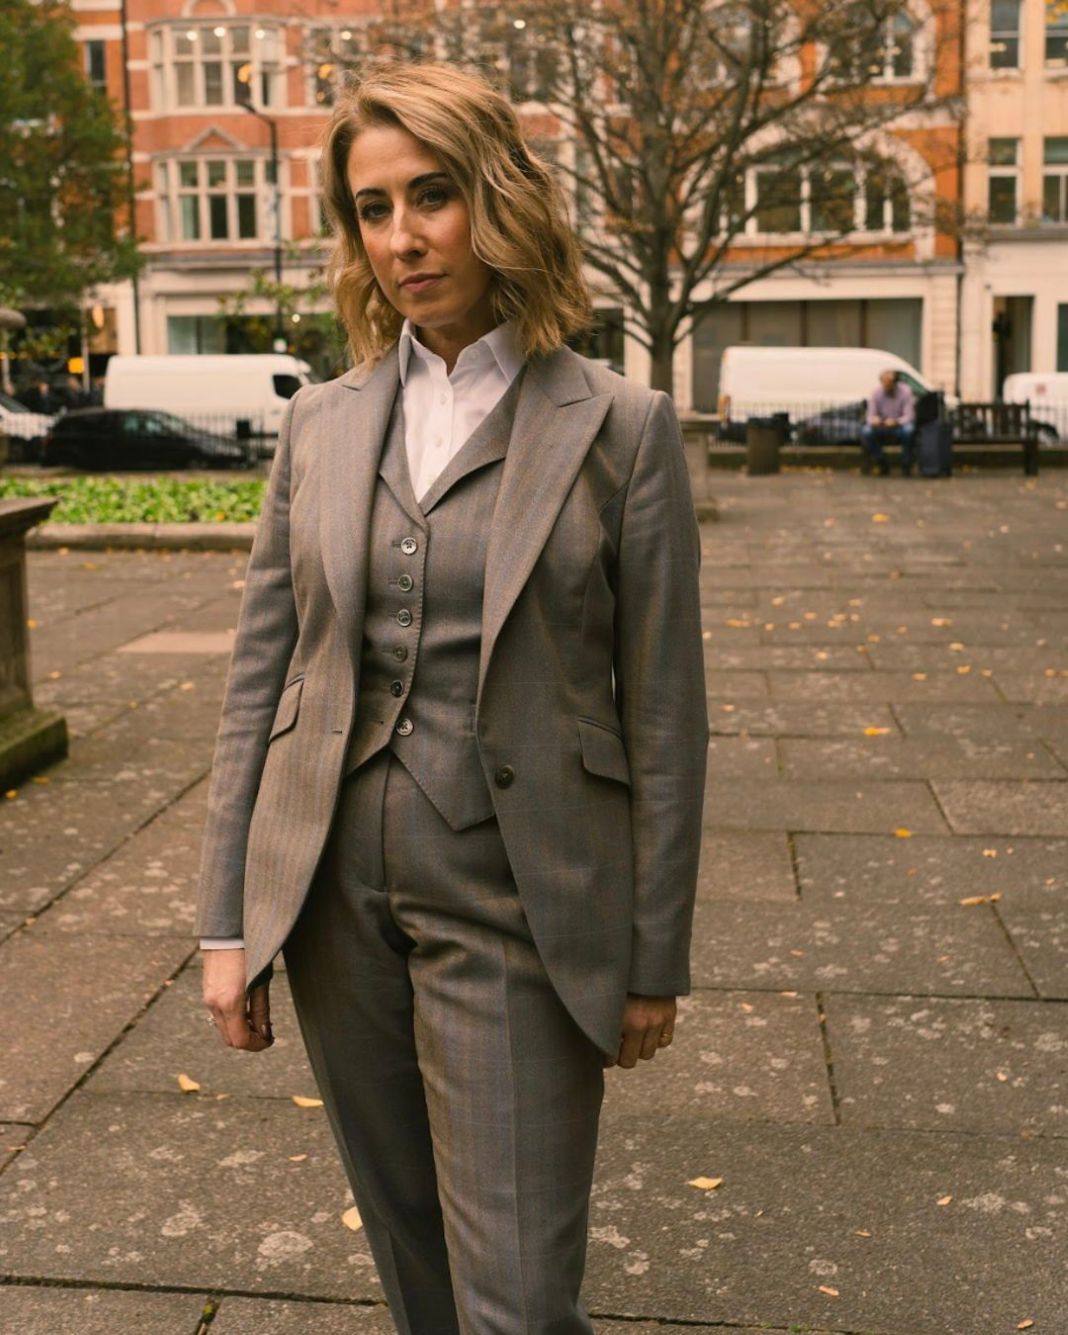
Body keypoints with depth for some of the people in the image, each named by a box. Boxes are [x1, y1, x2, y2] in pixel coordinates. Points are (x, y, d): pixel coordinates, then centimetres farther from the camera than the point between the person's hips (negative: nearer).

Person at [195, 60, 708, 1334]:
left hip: (515, 906, -4)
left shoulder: (620, 427, -6)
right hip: (334, 890, 4)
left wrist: (655, 957, -3)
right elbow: (259, 672, 6)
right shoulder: (321, 424, 4)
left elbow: (662, 709, -5)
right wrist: (225, 919, 4)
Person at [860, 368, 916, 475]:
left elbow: (909, 416, -18)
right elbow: (871, 415, -7)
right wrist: (873, 420, -33)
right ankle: (883, 464, -7)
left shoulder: (905, 391, -14)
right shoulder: (876, 393, -7)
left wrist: (896, 421, -39)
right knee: (866, 432, -28)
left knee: (908, 429, -37)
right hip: (882, 428, 2)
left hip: (900, 426, -2)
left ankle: (906, 466, -17)